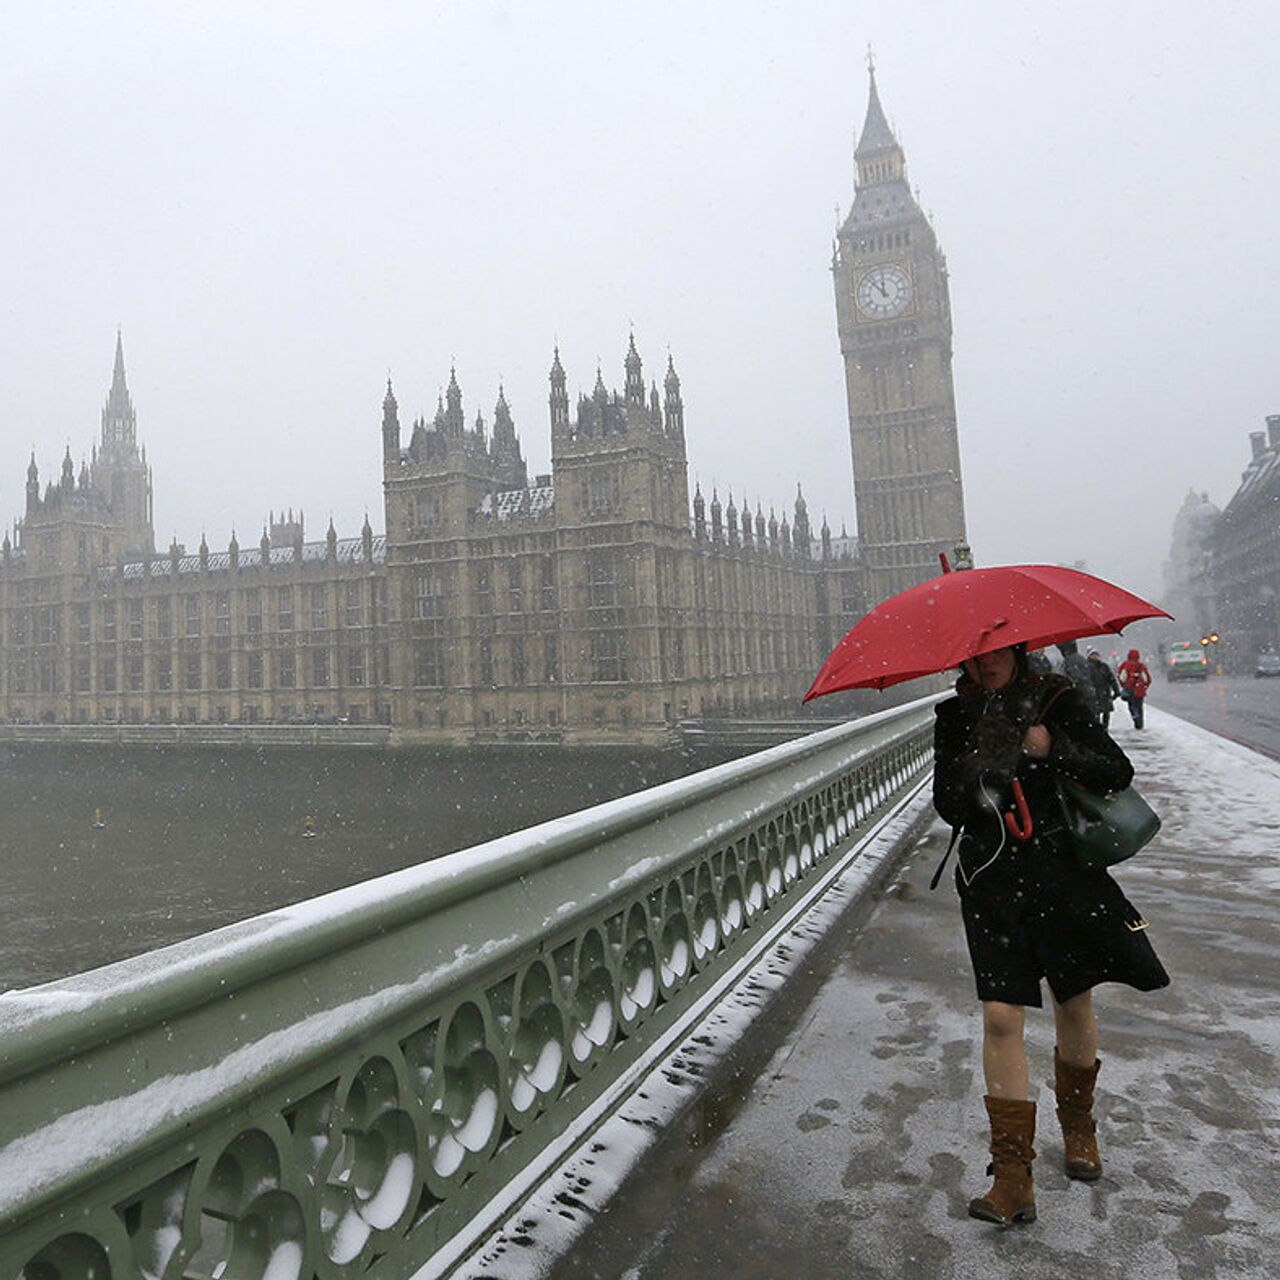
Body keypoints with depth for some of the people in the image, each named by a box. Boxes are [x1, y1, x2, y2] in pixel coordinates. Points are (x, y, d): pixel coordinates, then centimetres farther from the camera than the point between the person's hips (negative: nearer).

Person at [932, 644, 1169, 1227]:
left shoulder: (1057, 701, -3)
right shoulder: (955, 717, -1)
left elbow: (1118, 773, -5)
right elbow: (948, 807, -7)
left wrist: (1054, 749, -21)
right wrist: (982, 760, -25)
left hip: (1063, 872, 0)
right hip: (992, 881, 0)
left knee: (1074, 1004, 15)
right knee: (1000, 1016, -6)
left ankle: (1077, 1123, 42)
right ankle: (1013, 1176, 4)